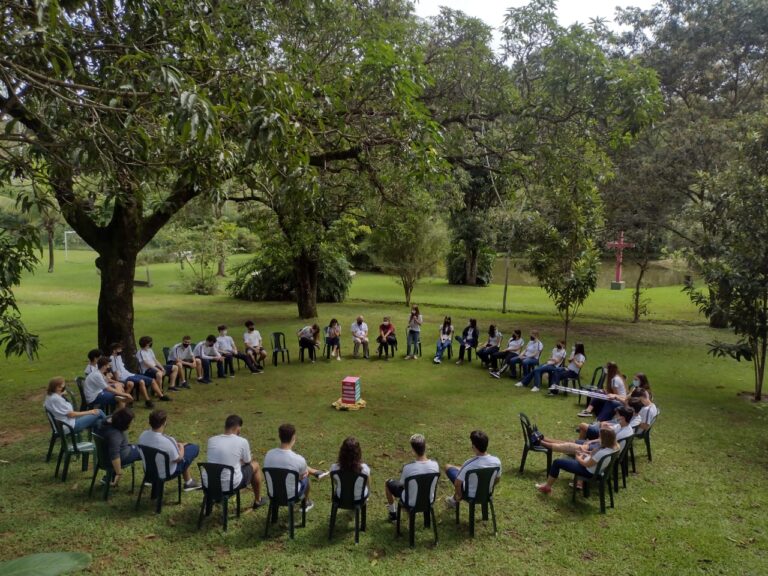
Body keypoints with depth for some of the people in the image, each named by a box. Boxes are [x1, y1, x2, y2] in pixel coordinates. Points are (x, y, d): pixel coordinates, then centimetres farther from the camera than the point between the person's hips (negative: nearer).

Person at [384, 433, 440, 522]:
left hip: (411, 502, -3)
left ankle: (392, 512, 34)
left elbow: (402, 484, -13)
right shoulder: (435, 465, -20)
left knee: (388, 483, 19)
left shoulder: (408, 467, -32)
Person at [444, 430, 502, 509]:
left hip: (470, 494, -4)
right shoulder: (497, 461, -21)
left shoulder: (469, 464, -36)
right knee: (463, 470, 29)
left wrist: (458, 496, -5)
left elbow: (457, 484, -25)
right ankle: (454, 500, 42)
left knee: (448, 467, 13)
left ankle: (455, 500, 30)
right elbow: (497, 480, -3)